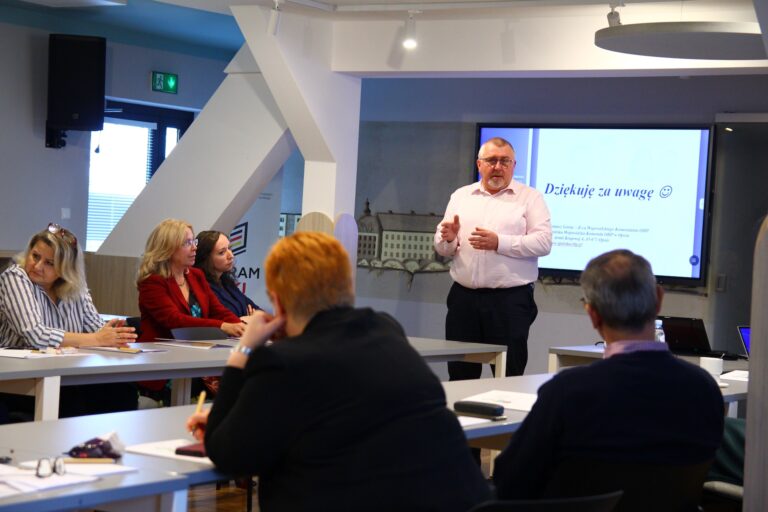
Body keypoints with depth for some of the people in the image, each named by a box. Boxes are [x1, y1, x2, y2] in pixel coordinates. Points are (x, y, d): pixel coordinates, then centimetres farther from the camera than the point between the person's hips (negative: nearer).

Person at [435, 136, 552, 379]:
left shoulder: (530, 198, 3)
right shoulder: (460, 196, 14)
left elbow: (543, 242, -9)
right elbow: (442, 248, 15)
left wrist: (499, 243, -19)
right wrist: (448, 239, -9)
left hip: (510, 300, -3)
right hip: (464, 297, 4)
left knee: (509, 375, -1)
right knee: (460, 374, 7)